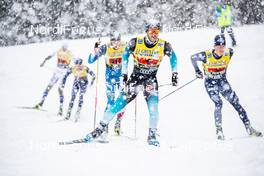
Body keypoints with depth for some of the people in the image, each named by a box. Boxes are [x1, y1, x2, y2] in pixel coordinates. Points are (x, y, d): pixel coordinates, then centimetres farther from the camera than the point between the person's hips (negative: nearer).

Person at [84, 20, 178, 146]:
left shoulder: (164, 45, -13)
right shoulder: (135, 42, -14)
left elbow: (173, 57, 9)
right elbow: (125, 54, 6)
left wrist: (174, 73, 6)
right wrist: (124, 73, 4)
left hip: (151, 79, 0)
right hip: (136, 76, 0)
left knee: (153, 106, -18)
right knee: (120, 102, -6)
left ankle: (152, 135, -4)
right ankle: (101, 127, 4)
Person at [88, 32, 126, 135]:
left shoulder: (124, 47, -10)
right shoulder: (105, 48, -12)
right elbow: (90, 61, -14)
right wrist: (95, 50, -30)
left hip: (121, 76, 2)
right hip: (110, 77, -1)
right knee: (110, 101, -10)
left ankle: (118, 123, 11)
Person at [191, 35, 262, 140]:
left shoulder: (228, 53, -17)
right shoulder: (206, 56, -24)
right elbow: (193, 58, -7)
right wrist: (197, 71, 1)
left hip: (222, 81, 3)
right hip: (210, 83, -3)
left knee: (236, 102, -3)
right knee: (218, 104, -22)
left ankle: (248, 128, 4)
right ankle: (219, 130, -12)